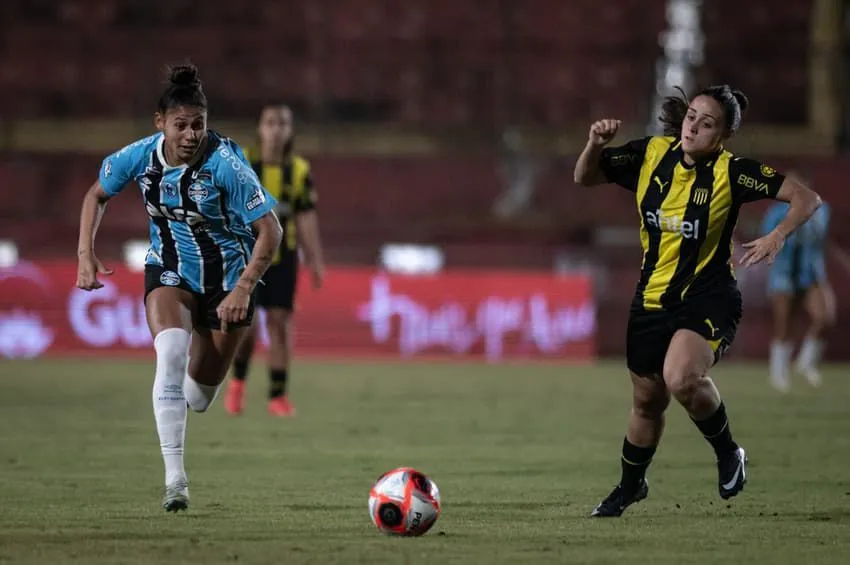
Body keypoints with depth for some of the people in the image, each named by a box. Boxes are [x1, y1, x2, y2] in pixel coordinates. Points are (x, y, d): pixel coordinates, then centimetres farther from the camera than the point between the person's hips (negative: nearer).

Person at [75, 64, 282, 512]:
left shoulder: (225, 163, -26)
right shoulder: (141, 156, -15)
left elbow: (270, 231, -25)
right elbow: (96, 195, 6)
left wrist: (243, 290, -32)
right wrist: (85, 253, -5)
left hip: (227, 277, -1)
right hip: (169, 270, 1)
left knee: (199, 394, 3)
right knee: (171, 352, -28)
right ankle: (174, 479, -29)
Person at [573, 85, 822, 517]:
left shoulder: (731, 172, -15)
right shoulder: (651, 154, -3)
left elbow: (806, 198, -14)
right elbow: (585, 178, 6)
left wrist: (778, 236, -30)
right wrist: (596, 144, -14)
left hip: (708, 298, -5)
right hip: (652, 298, 5)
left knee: (681, 378, -31)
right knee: (647, 399, 17)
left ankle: (728, 454, -4)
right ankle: (630, 486, 42)